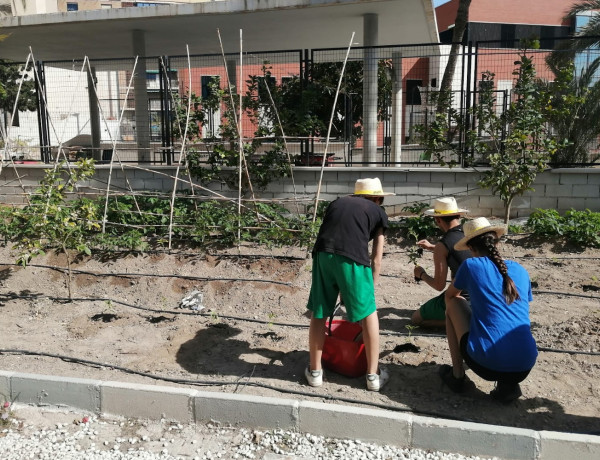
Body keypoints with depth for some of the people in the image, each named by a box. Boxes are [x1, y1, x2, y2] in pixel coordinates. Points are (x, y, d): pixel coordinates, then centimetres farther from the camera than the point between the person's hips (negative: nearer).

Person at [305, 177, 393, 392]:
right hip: (352, 259, -3)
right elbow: (376, 259, 18)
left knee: (319, 314, 16)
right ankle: (373, 375, 23)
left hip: (322, 254, 3)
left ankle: (315, 371, 29)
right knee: (368, 314, 14)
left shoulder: (336, 202, 30)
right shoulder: (378, 212, 21)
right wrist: (370, 289, 28)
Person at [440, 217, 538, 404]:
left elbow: (450, 296, 19)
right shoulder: (521, 271, 12)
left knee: (453, 304, 18)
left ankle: (457, 375, 20)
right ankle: (508, 384, 13)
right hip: (524, 368, 4)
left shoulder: (471, 265, 0)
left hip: (487, 365, -4)